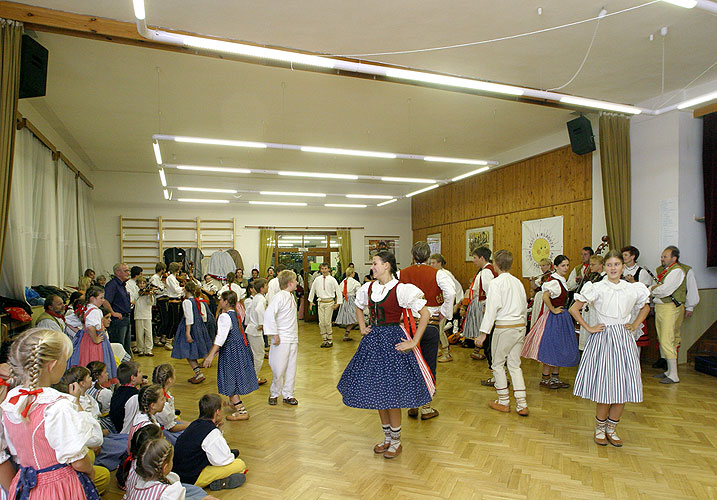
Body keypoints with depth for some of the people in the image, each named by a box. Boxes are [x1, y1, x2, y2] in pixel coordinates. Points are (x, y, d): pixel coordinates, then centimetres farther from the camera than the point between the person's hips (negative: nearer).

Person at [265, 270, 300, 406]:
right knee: (279, 369, -1)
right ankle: (274, 394, 20)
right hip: (281, 340, -8)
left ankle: (288, 394, 22)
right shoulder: (280, 297, -15)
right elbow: (269, 314, -25)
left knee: (291, 368, 11)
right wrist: (274, 334, -21)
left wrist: (296, 338, 17)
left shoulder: (291, 297, 11)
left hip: (293, 339, 8)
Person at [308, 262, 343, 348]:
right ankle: (324, 340, 16)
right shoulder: (317, 280, 3)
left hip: (329, 302, -3)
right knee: (321, 322, 3)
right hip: (320, 302, 3)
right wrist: (311, 300, 15)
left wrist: (338, 303, -5)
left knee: (327, 322, -5)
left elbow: (338, 291, -2)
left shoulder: (332, 279, -6)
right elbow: (312, 290, 17)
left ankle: (330, 340, 11)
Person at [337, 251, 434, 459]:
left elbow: (425, 314, -15)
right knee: (376, 391, 13)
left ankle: (396, 441, 21)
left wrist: (413, 342, -14)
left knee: (391, 393, 0)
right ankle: (387, 437, 30)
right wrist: (363, 328, 12)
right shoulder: (368, 288, 5)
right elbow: (359, 308, 26)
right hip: (373, 340, 7)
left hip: (393, 341, -6)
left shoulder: (401, 289, -14)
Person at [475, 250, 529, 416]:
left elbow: (492, 308, -16)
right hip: (520, 326, 7)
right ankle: (522, 405, 14)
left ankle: (503, 402, 18)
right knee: (515, 365, 14)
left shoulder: (496, 282, -11)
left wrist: (484, 332, -13)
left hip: (504, 327, -7)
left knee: (498, 364, 9)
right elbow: (525, 306, 15)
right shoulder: (517, 282, 10)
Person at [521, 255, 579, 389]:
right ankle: (545, 379, 7)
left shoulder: (561, 281, 12)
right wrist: (553, 310, -22)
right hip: (553, 318, -10)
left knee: (559, 347, 13)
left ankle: (555, 377, 23)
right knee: (551, 348, -3)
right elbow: (545, 297, -33)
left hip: (562, 317, 10)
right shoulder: (554, 281, -18)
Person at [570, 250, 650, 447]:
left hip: (624, 341, 4)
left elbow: (646, 307, 25)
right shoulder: (597, 288, -7)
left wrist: (635, 325, 12)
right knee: (605, 388, -2)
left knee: (623, 388, 5)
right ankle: (600, 428, 19)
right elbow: (573, 309, -5)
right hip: (603, 339, -4)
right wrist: (589, 328, -6)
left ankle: (611, 429, 23)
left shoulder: (633, 289, 5)